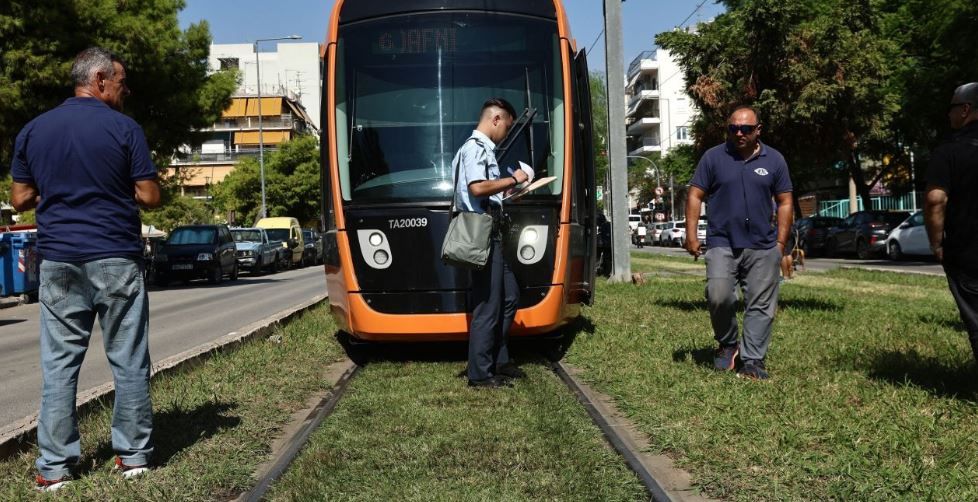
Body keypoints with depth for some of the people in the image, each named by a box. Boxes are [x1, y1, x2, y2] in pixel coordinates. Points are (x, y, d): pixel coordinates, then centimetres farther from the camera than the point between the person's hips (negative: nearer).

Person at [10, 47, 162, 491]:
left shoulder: (33, 130, 8)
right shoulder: (124, 128, -5)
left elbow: (20, 199, 10)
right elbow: (149, 197, -6)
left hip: (58, 262, 4)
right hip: (116, 259, -3)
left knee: (59, 364, 8)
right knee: (128, 361, 6)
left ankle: (54, 467, 11)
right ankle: (133, 454, 14)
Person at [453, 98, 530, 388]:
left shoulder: (483, 149, 21)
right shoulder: (475, 148, -10)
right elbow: (477, 188, -25)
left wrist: (506, 191, 18)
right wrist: (512, 180, -15)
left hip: (491, 235, 11)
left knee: (509, 296, 16)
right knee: (488, 306, -5)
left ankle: (498, 361, 24)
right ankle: (480, 374, 3)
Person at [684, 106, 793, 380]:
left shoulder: (774, 160, 8)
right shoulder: (713, 157, 4)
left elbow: (784, 203, 11)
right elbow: (695, 196, 3)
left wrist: (780, 243, 5)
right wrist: (691, 235, -5)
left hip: (762, 247, 2)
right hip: (722, 244, -2)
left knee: (761, 305, 3)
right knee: (718, 296, -17)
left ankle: (753, 361, 13)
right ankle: (727, 344, 10)